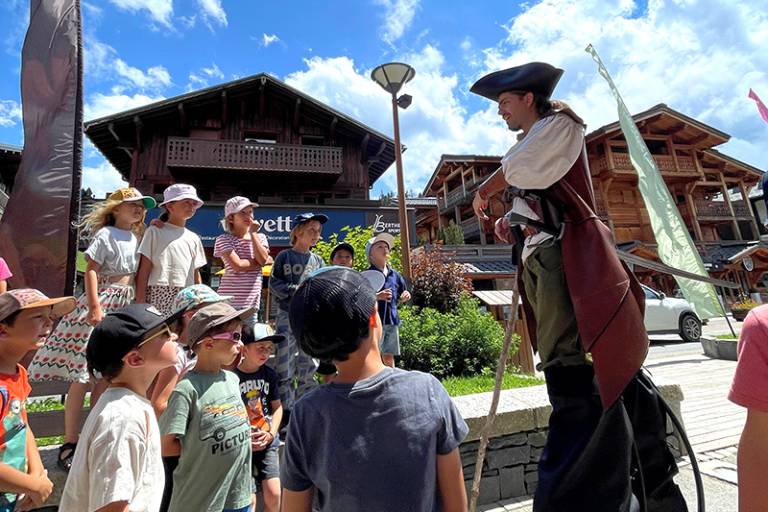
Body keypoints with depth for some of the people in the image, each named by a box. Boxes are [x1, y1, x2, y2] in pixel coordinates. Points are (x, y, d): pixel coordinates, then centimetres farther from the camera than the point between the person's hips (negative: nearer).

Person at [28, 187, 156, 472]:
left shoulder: (137, 237, 15)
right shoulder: (105, 234, -5)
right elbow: (91, 270, -12)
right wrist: (94, 306, -20)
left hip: (125, 307, 7)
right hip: (101, 302, -7)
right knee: (82, 376, -3)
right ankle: (69, 444, 6)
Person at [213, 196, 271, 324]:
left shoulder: (260, 237, 12)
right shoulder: (224, 239, -2)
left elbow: (263, 259, -7)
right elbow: (237, 265, -16)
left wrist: (253, 233, -4)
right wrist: (260, 262, -5)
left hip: (252, 301, 4)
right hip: (230, 300, -4)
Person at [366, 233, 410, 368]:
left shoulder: (395, 275, 10)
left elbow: (398, 299, 20)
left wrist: (404, 297, -2)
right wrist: (376, 297, -24)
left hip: (392, 321, 5)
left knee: (389, 357, 15)